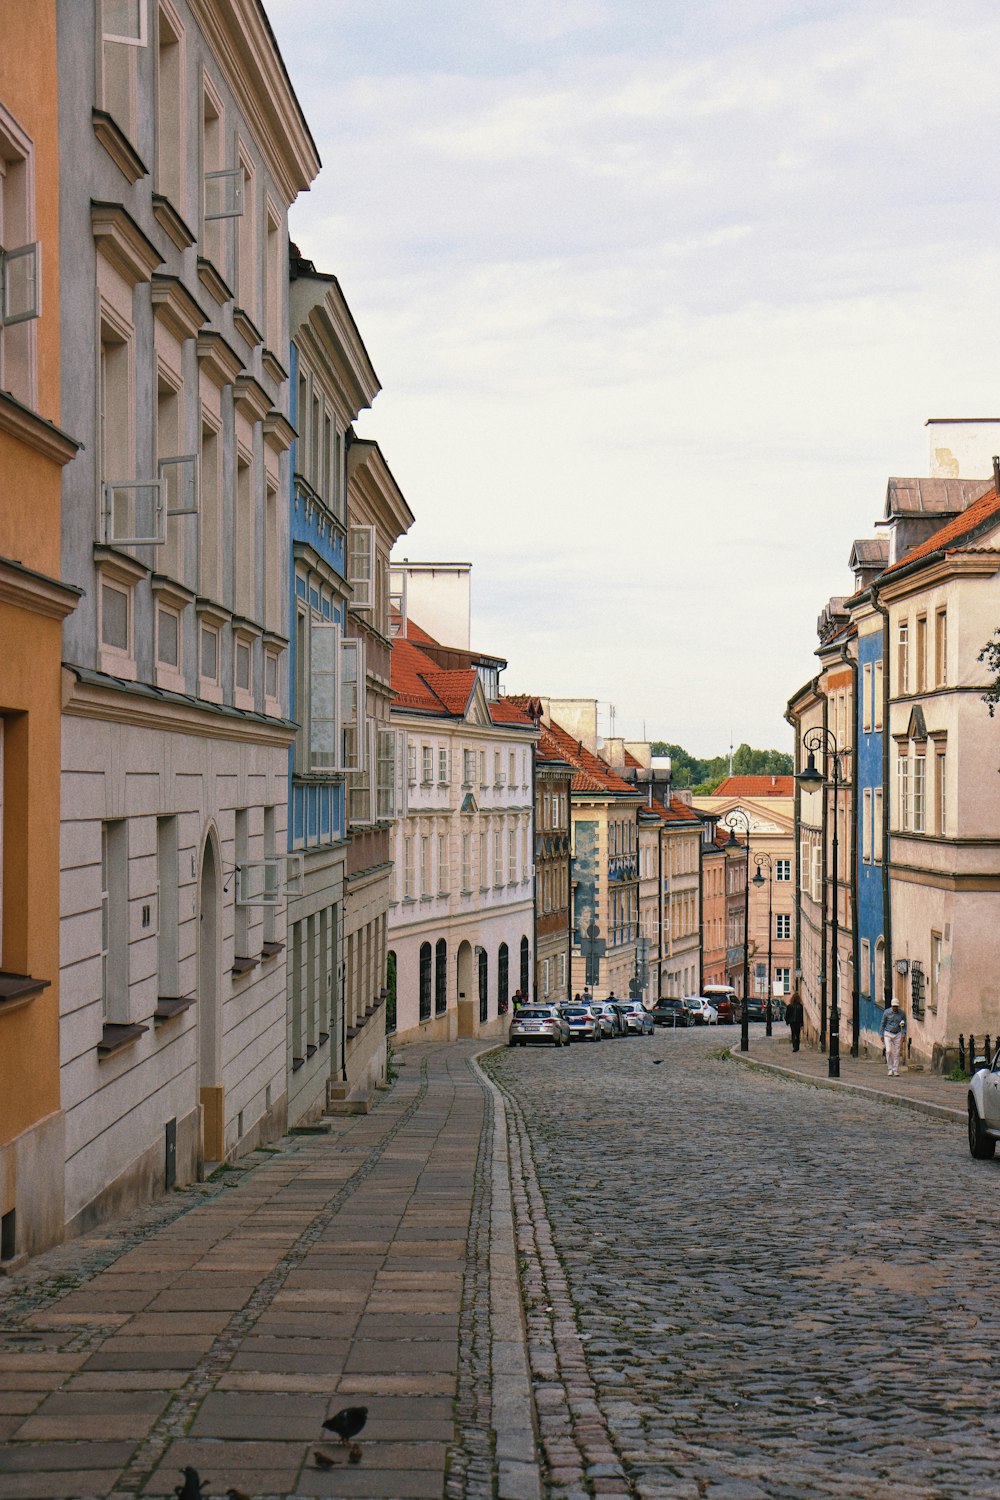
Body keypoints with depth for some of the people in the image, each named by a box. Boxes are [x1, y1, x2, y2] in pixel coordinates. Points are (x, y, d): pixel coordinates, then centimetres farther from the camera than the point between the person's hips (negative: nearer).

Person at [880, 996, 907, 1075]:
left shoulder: (902, 1013, -5)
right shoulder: (886, 1012, -9)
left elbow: (904, 1025, 4)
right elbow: (883, 1024, 0)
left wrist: (903, 1036, -5)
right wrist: (881, 1035, -1)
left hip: (897, 1035, 1)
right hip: (888, 1034, -1)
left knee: (896, 1053, -1)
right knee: (888, 1051, -13)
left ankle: (895, 1071, 3)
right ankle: (890, 1069, -3)